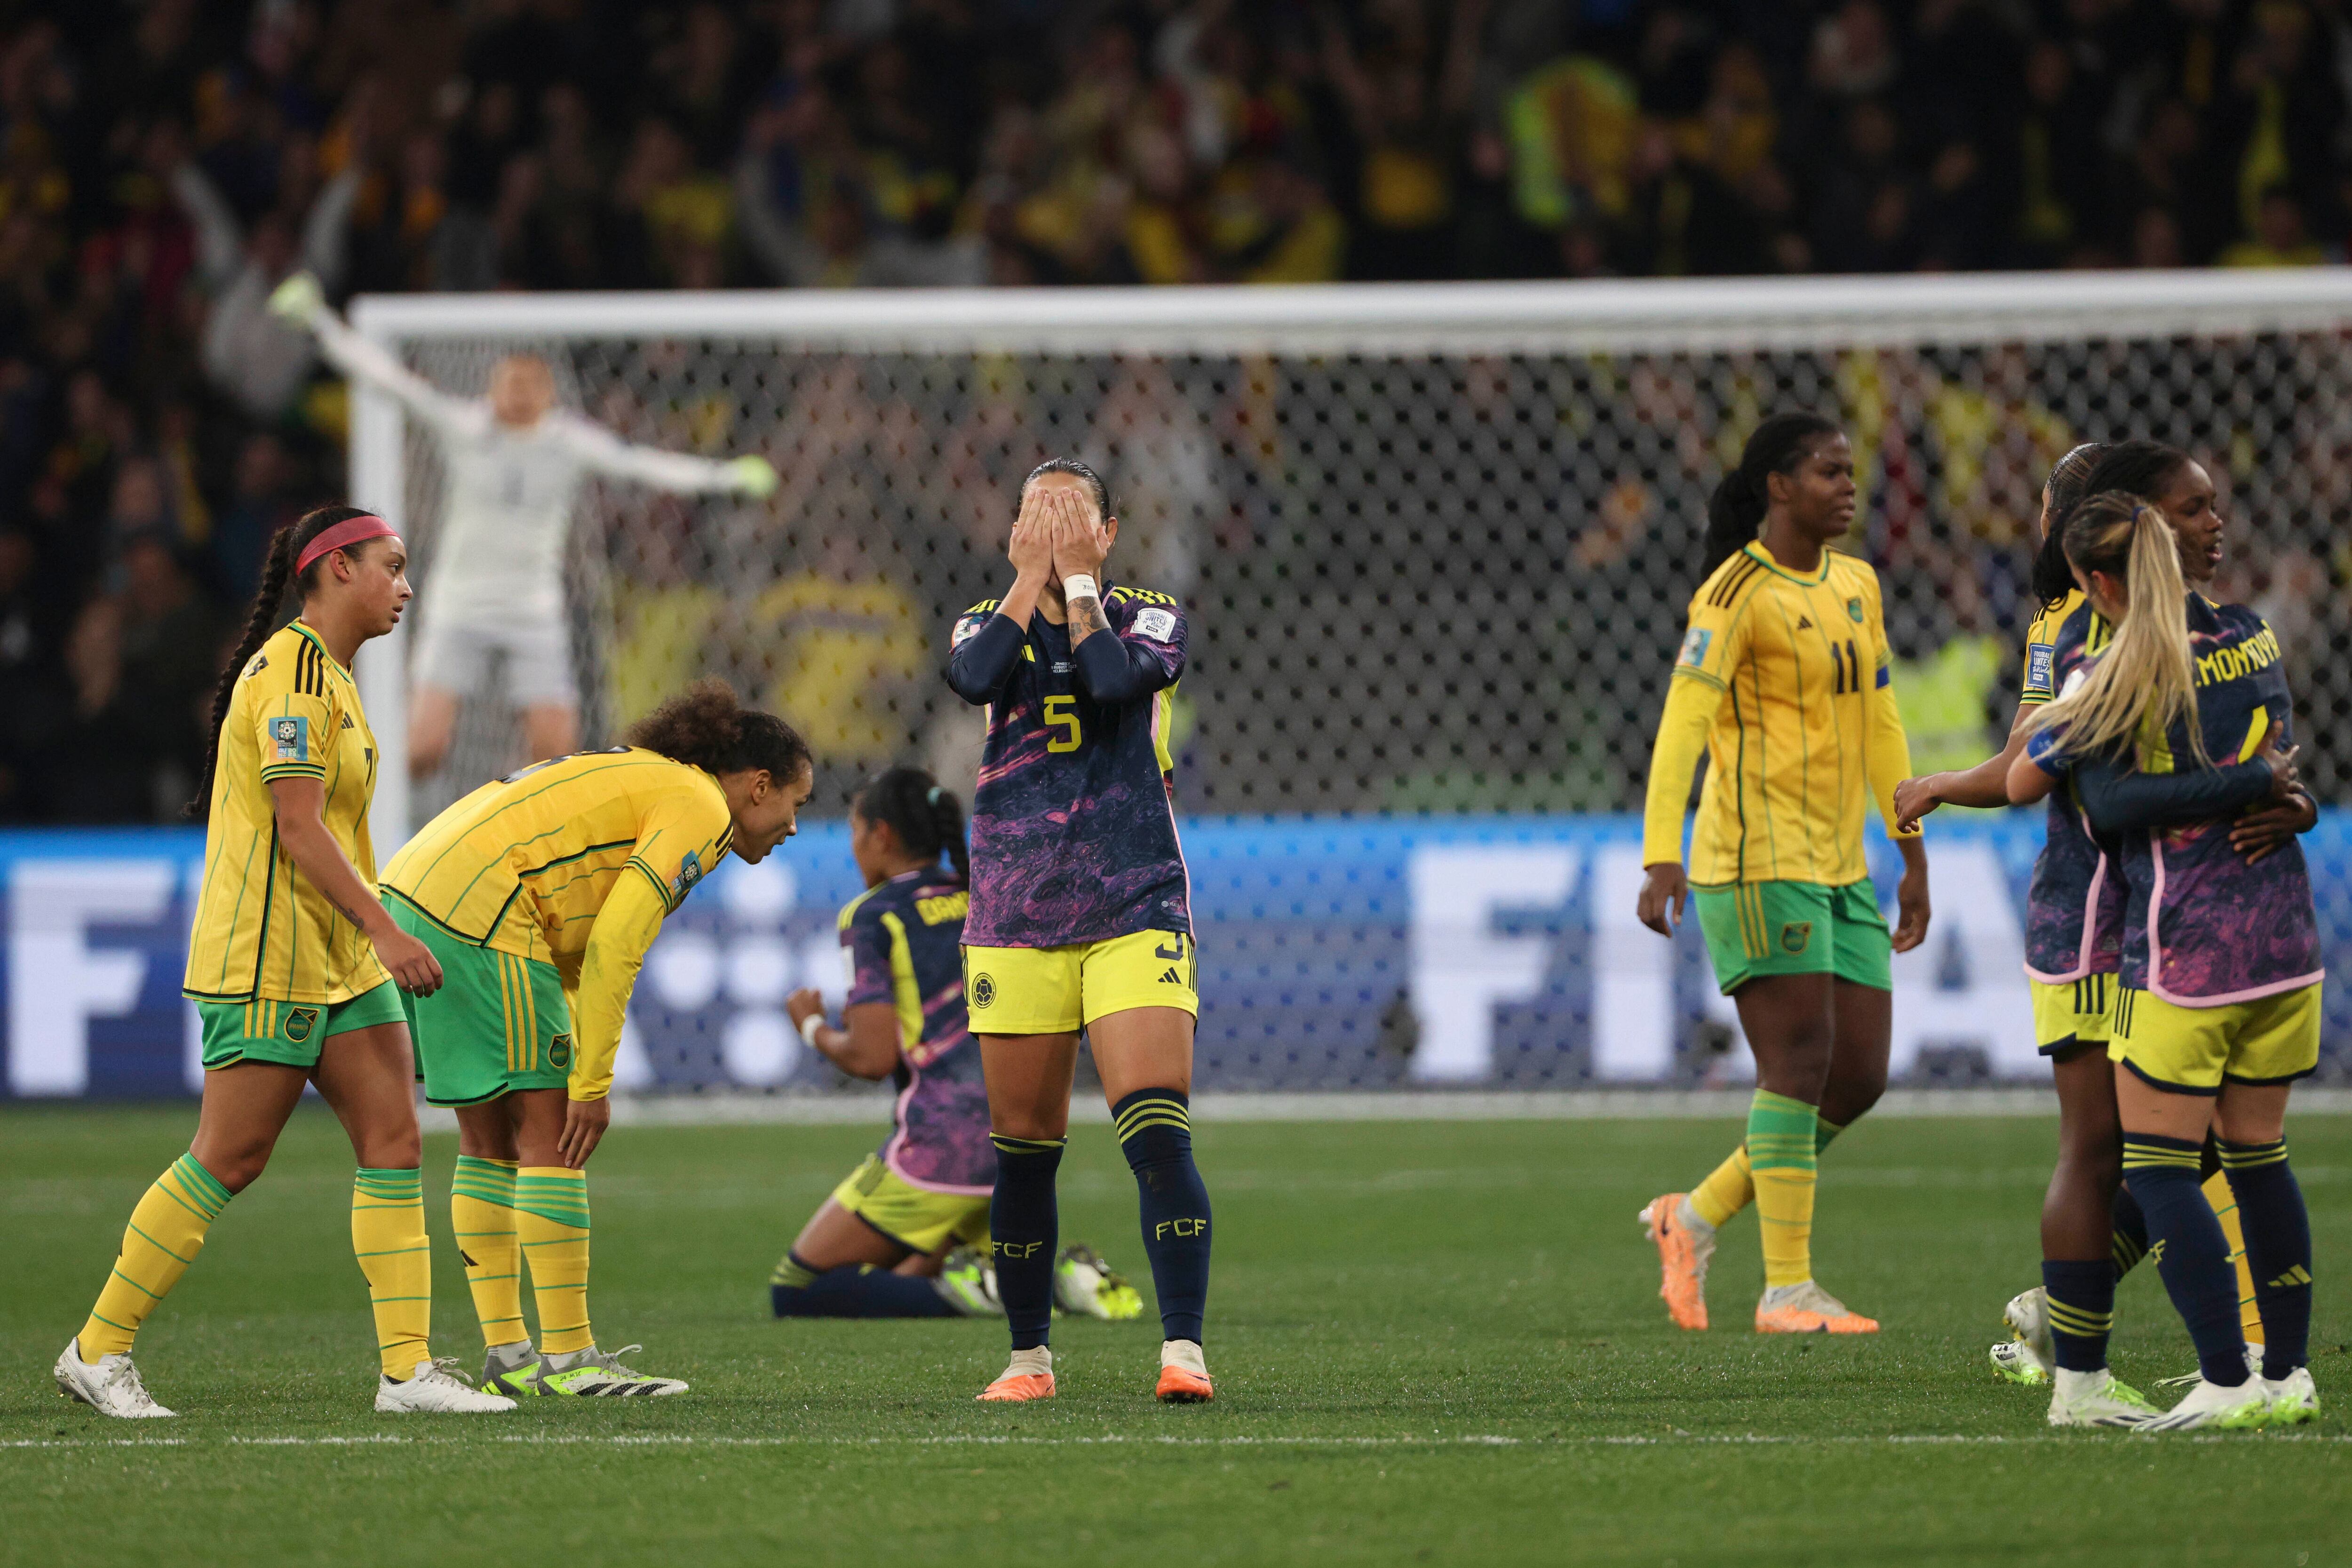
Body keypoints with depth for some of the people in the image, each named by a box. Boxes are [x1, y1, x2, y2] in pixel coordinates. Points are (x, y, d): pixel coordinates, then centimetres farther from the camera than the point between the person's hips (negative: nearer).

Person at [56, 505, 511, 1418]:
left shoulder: (329, 675, 16)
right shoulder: (291, 671, -15)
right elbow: (299, 827, -21)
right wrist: (384, 931, -25)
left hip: (339, 961, 10)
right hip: (267, 959, -10)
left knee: (394, 1143, 1)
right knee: (228, 1162, -6)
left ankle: (408, 1368, -1)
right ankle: (98, 1352, 5)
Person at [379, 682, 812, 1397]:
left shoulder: (644, 782, 26)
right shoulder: (699, 810, -4)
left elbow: (574, 948, 25)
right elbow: (612, 947, -13)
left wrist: (577, 1068, 20)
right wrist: (592, 1084, -11)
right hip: (479, 916, -10)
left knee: (489, 1141, 14)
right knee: (550, 1137, -5)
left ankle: (506, 1354, 14)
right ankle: (567, 1358, -5)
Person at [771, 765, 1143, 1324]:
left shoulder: (872, 918, -5)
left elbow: (873, 1057, -13)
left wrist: (814, 1028, 7)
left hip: (938, 1149, -7)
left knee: (794, 1293, 3)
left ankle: (961, 1293, -18)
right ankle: (1062, 1273, -1)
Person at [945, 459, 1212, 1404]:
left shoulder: (1149, 619, 5)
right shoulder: (989, 621, 11)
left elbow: (1113, 679, -17)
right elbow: (975, 678, -14)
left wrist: (1079, 580, -6)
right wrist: (1031, 575, -6)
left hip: (1135, 909, -3)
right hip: (1014, 922, 3)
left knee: (1157, 1134, -16)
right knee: (1023, 1151, 7)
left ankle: (1183, 1349, -18)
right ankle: (1029, 1356, 19)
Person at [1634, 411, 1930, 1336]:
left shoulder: (1854, 585, 14)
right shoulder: (1738, 593, -10)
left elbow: (1880, 724, 21)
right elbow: (1683, 723, -17)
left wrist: (1914, 858, 21)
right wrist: (1661, 860, -27)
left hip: (1840, 870, 8)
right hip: (1760, 861, -8)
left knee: (1861, 1079, 4)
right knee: (1800, 1064, -11)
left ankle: (1694, 1219, 17)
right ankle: (1787, 1291, -6)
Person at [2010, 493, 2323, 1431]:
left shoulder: (2117, 685, -12)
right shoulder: (2251, 640, 5)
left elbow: (2022, 784, -5)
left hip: (2185, 954, -6)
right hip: (2286, 939, 6)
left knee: (2158, 1165, 1)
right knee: (2258, 1152, 15)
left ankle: (2227, 1381, -7)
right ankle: (2288, 1373, 16)